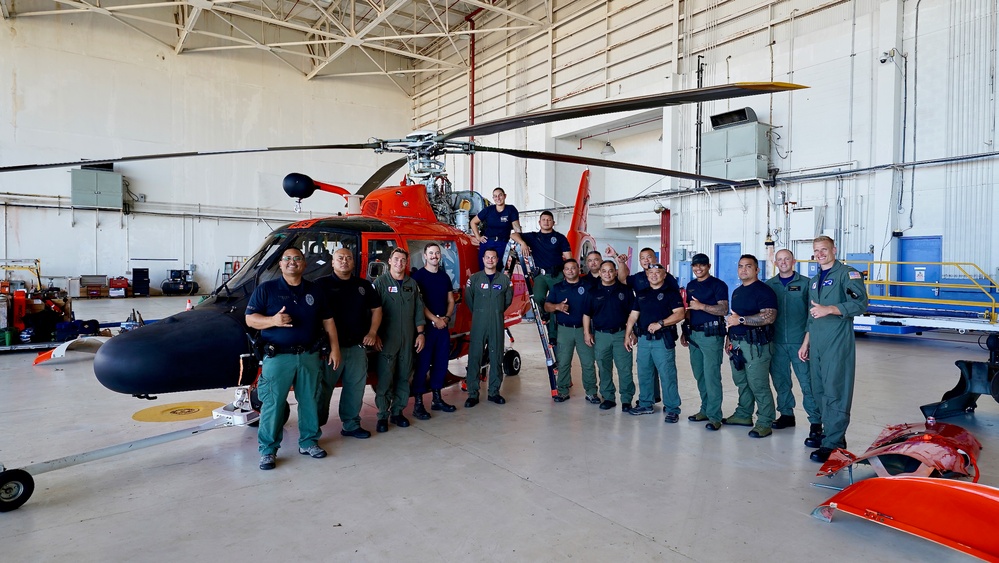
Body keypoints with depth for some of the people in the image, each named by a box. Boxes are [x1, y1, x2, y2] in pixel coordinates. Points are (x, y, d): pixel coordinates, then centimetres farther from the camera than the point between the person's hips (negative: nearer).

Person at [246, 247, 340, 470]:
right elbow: (250, 319, -3)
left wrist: (335, 348, 6)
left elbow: (327, 320, 12)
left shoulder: (314, 290, 10)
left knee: (309, 401, 11)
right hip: (277, 357, -3)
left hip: (309, 356, 4)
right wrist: (272, 320, -23)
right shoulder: (266, 289, 0)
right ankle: (268, 450, 12)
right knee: (273, 404, -1)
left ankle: (309, 442, 26)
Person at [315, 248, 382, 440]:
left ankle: (351, 424, 22)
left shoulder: (364, 285, 13)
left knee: (356, 387, 10)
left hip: (358, 346, 4)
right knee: (323, 387, 2)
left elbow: (376, 309, 18)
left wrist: (372, 333, 6)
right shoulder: (321, 284, -1)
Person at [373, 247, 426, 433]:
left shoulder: (412, 284, 12)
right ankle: (383, 416, 7)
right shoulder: (380, 282, -1)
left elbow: (418, 309, 12)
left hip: (408, 340, 4)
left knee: (404, 377, 9)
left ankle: (397, 412, 20)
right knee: (385, 378, -3)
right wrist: (375, 336, -10)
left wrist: (420, 333, 6)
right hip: (387, 340, -4)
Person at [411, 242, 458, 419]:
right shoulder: (418, 276, -4)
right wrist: (435, 319, -17)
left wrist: (446, 318, -4)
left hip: (443, 325, 6)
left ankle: (437, 399, 22)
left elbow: (450, 301, 14)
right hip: (425, 325, -6)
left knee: (441, 363, 10)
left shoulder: (445, 276, 14)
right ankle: (418, 403, -1)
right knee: (422, 364, -5)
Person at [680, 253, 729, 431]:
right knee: (699, 375, 10)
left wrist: (701, 306, -20)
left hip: (712, 334, -7)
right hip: (694, 334, 7)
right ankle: (705, 410, 21)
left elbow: (724, 310, -14)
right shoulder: (690, 285, 16)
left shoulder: (718, 285, -4)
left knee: (711, 375, -8)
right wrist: (684, 332, 17)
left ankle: (714, 416, -3)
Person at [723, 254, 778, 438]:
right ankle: (743, 415, 27)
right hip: (737, 343, 8)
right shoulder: (737, 292, 18)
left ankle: (765, 423, 2)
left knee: (759, 385, -6)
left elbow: (769, 317, -20)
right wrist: (730, 338, 20)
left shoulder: (764, 291, -9)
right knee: (741, 382, 15)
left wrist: (740, 320, -20)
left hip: (755, 344, -8)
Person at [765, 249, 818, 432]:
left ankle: (815, 420, 7)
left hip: (799, 341, -3)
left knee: (807, 381, -2)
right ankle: (786, 414, 25)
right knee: (780, 380, 11)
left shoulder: (806, 283, 2)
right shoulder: (769, 285, 9)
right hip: (776, 341, 3)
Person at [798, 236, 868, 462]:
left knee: (835, 392, -8)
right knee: (819, 391, 10)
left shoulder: (847, 274, -4)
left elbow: (860, 303, -17)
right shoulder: (814, 281, 20)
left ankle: (833, 443, -6)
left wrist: (828, 309, -22)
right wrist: (805, 343, 21)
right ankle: (828, 432, 22)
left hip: (838, 343, -8)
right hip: (817, 344, 8)